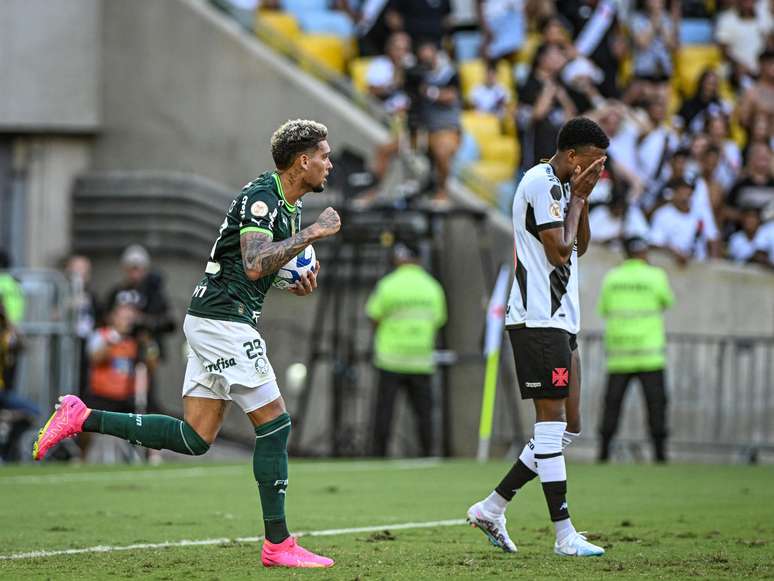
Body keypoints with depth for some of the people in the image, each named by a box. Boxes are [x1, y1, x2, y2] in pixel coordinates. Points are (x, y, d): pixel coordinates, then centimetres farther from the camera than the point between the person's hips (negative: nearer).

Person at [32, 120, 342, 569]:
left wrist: (301, 282, 8)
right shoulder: (260, 197, -15)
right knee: (275, 424, -6)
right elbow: (254, 263, -29)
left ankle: (82, 419, 9)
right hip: (223, 320, -10)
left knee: (195, 439, 6)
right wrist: (314, 233, -23)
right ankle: (278, 545, -1)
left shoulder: (291, 206, 15)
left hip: (215, 324, 10)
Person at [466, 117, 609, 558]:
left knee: (568, 427, 9)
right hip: (539, 319, -10)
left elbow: (580, 247, 21)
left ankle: (492, 508, 13)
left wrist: (582, 199, 8)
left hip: (560, 321, 10)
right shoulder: (542, 183, -13)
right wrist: (577, 198, -7)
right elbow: (560, 251, -17)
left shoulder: (559, 185, 17)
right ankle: (565, 535, -7)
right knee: (553, 421, -8)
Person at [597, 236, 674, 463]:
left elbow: (604, 310, 15)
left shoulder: (612, 277, 4)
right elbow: (666, 302, 14)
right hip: (649, 351, -3)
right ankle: (660, 451, -6)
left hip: (618, 350, 3)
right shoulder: (655, 276, -4)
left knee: (612, 402, 7)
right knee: (655, 402, 1)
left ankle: (603, 451, 2)